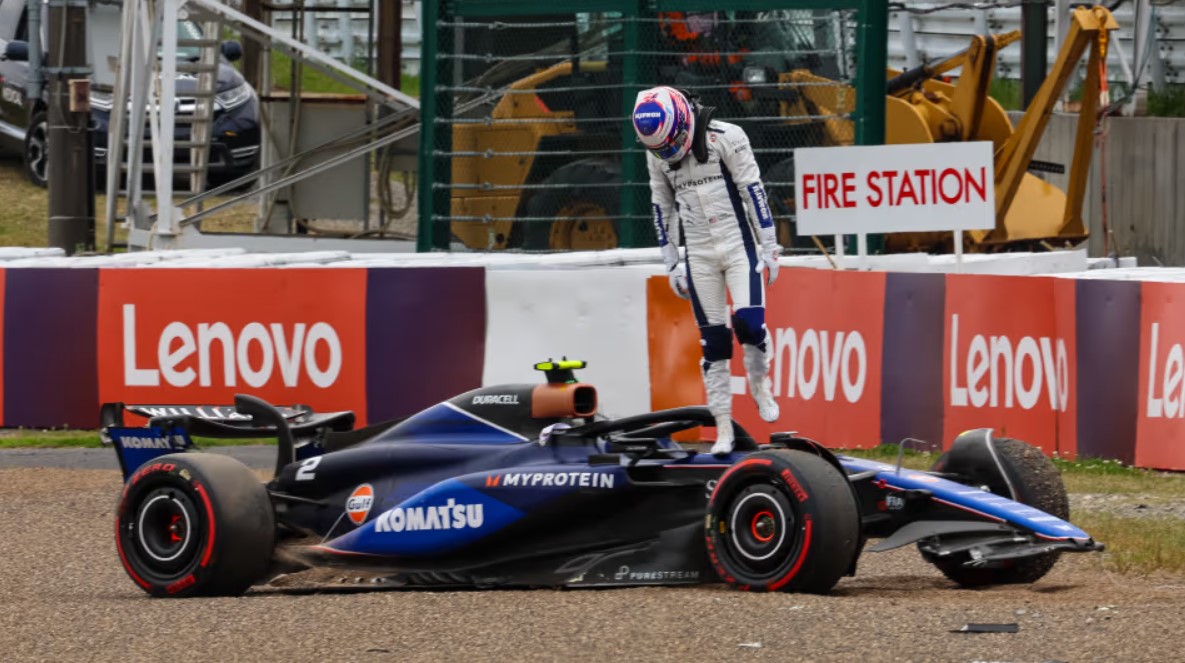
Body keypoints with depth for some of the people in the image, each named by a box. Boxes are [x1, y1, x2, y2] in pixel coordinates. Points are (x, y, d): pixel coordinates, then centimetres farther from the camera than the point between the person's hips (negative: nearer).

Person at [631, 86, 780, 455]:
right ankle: (723, 427, 5)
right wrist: (671, 265, 12)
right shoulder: (657, 155, 2)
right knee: (712, 340, 1)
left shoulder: (726, 138, -12)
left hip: (739, 246, -4)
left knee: (749, 323, -18)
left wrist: (769, 247, -11)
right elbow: (662, 210, 12)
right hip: (698, 255, 4)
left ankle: (760, 384, 12)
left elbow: (754, 191, -10)